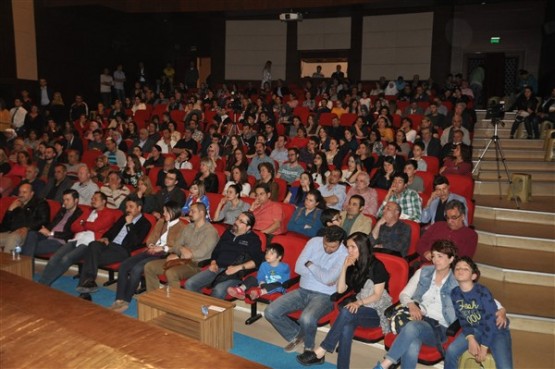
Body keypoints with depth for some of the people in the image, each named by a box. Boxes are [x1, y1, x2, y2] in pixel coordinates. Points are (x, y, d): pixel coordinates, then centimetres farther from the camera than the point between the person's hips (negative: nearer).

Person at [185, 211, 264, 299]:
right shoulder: (227, 233, 22)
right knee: (190, 284, -16)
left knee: (218, 290, -36)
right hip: (217, 269, 6)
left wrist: (238, 267, -16)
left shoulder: (252, 239, 6)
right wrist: (213, 263, 9)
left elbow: (257, 260, -6)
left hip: (234, 273, -5)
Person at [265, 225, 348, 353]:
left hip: (324, 295, -5)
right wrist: (322, 275, -12)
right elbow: (298, 267, -5)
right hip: (303, 290, 5)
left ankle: (309, 346, 0)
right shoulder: (314, 242, -1)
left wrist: (310, 265, -8)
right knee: (270, 312, -13)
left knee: (307, 319, -36)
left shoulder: (344, 255, -13)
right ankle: (296, 334, 15)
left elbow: (327, 278, -23)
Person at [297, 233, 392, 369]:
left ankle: (320, 352, -34)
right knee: (347, 326, -32)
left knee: (346, 312, -35)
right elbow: (340, 290, 4)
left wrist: (359, 302, -27)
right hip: (359, 308, 5)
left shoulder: (376, 266, -8)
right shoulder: (353, 266, 10)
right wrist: (344, 267, -4)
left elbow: (377, 295, -12)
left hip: (377, 311, -5)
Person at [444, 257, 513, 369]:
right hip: (475, 330, 4)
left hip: (497, 331, -4)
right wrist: (470, 339, -19)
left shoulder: (482, 291, -24)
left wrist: (484, 347, -19)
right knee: (451, 351, -16)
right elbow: (462, 319, -4)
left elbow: (491, 321, -22)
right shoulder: (455, 293, -9)